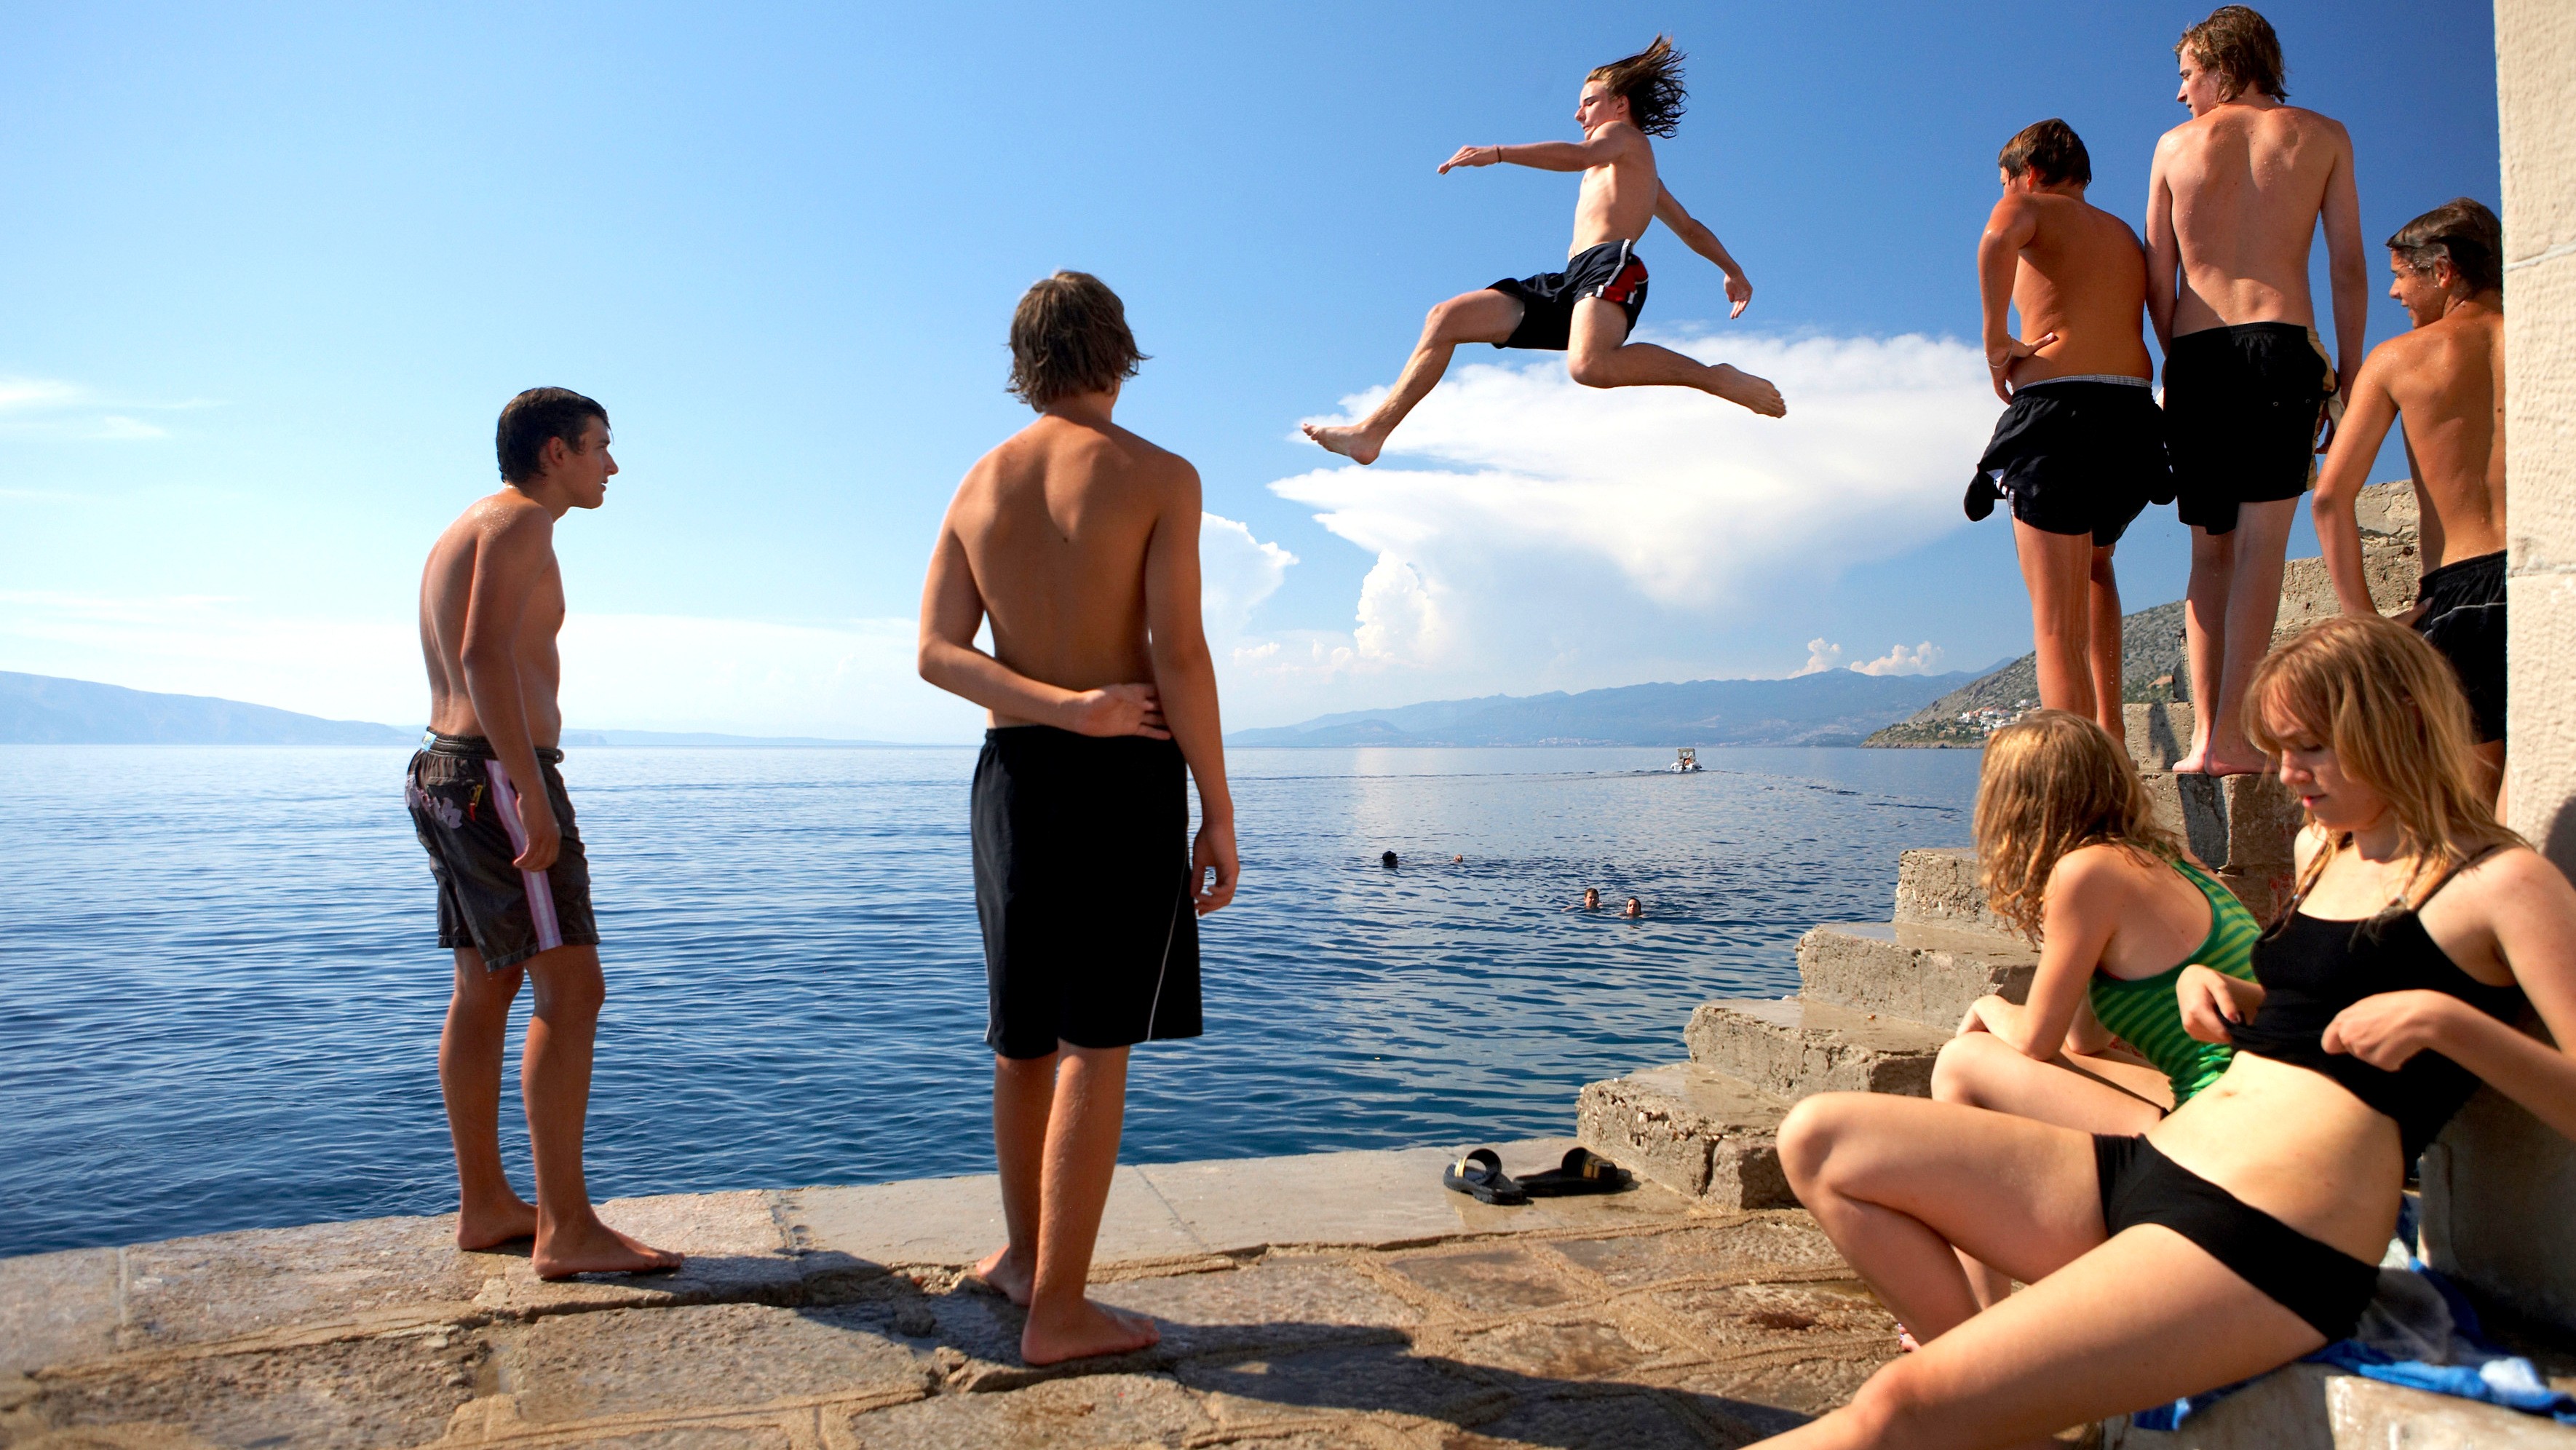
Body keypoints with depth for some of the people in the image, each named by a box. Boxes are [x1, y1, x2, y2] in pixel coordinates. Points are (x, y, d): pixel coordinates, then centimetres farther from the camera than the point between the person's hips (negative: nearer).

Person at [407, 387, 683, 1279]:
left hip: (444, 773, 11)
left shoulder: (460, 534, 22)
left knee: (484, 994, 12)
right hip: (499, 775, -11)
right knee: (571, 990, -11)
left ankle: (484, 1207, 19)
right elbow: (487, 655, -24)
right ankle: (566, 1230, -11)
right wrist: (533, 797, -28)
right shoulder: (519, 521, -10)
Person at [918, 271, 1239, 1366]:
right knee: (1095, 1045, 0)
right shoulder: (1158, 477, -6)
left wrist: (1066, 708, -11)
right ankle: (1057, 1308, 5)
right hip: (1125, 779, -5)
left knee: (1025, 1033, 17)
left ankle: (1026, 1252, 33)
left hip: (1014, 773, 5)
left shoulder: (980, 483, 9)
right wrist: (1218, 812, -9)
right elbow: (1180, 654, -14)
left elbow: (937, 652, -2)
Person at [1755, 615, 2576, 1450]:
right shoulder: (2321, 850, 20)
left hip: (2266, 1242, -9)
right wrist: (2215, 988, 15)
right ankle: (1992, 1375, -4)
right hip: (2144, 1167, 9)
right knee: (1819, 1140, -3)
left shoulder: (2499, 881, -2)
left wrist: (2445, 1019, -23)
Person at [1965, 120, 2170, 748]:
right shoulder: (2125, 234, 26)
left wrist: (1996, 339, -12)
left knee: (2058, 625, -7)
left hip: (2057, 410, -6)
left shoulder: (2031, 205, 7)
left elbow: (1997, 240, -18)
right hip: (2134, 415, 7)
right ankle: (2110, 725, 26)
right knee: (2094, 562, 31)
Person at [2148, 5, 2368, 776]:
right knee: (2261, 542, -8)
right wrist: (2349, 368, 11)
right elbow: (2348, 267, 6)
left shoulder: (2176, 144, 12)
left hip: (2193, 354, 2)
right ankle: (2233, 733, -17)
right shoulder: (2322, 136, 11)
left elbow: (2158, 278, 9)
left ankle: (2204, 735, -2)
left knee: (2211, 548, 6)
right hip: (2279, 340, -2)